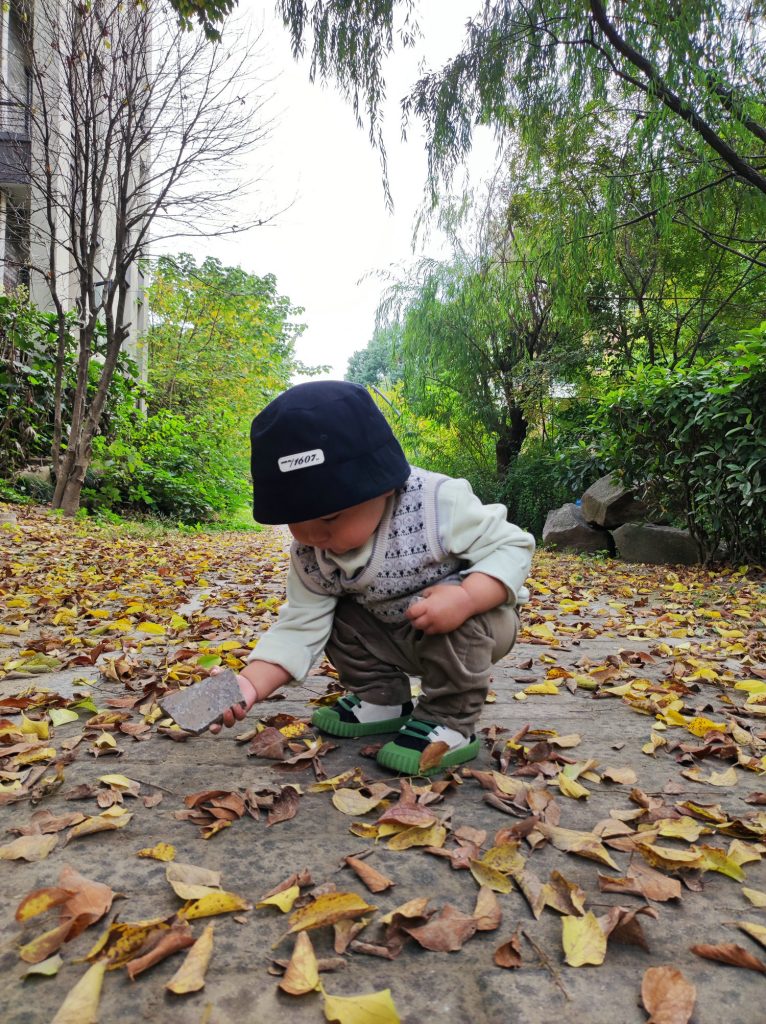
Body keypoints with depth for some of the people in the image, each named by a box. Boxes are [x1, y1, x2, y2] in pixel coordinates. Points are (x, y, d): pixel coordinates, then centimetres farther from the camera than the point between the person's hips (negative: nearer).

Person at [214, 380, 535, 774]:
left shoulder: (439, 504, -33)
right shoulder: (309, 553, -17)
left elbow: (512, 546, -27)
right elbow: (299, 625, -15)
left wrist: (465, 598, -45)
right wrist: (251, 684, -30)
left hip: (475, 626, -5)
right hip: (394, 635, 6)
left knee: (455, 608, -34)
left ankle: (450, 723, -15)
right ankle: (382, 700, 9)